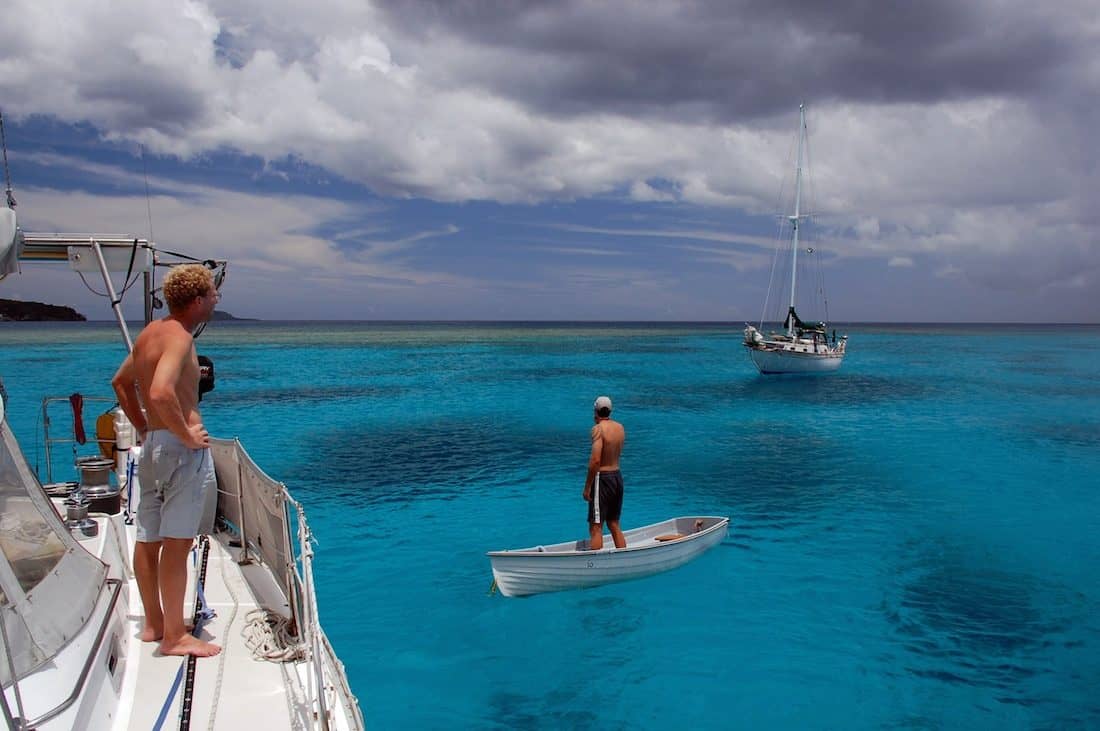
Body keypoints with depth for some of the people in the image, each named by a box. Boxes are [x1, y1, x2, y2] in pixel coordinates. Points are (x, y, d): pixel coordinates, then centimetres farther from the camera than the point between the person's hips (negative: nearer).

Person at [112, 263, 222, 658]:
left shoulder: (151, 332, 13)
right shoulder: (179, 337, -16)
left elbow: (121, 381, 26)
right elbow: (161, 392, -32)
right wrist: (187, 435, -21)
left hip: (153, 444, 10)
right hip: (181, 449, -10)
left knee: (148, 539, 15)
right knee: (177, 542, -4)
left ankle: (154, 623, 29)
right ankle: (175, 636, 4)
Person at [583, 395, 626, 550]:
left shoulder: (598, 429, -15)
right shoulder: (620, 427, 6)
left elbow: (595, 460, -22)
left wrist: (587, 487, -16)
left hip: (602, 478, -7)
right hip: (617, 476, 7)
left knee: (596, 527, -4)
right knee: (614, 525, 17)